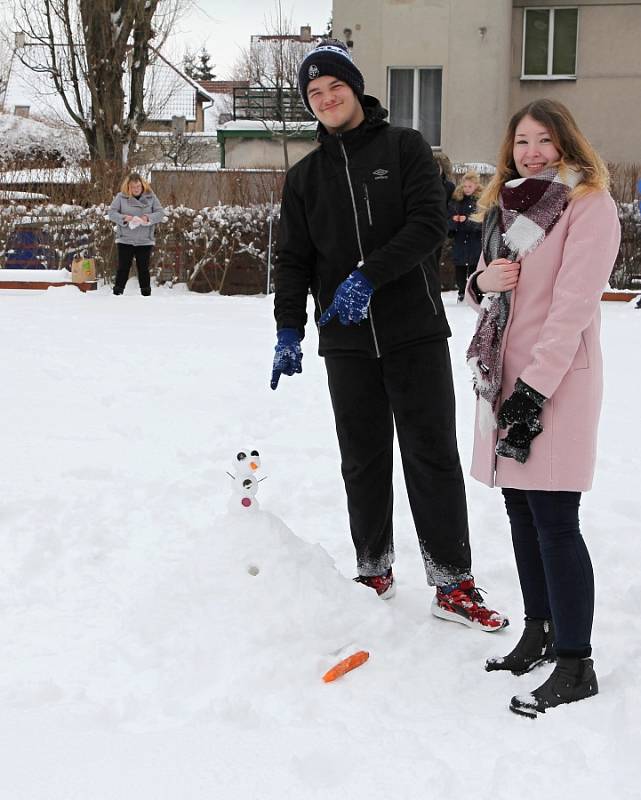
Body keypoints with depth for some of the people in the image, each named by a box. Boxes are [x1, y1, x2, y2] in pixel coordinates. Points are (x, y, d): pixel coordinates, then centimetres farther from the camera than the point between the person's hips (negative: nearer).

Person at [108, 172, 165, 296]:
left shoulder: (150, 197, 0)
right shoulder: (121, 197, -2)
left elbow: (161, 213, 0)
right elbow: (111, 213, -2)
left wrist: (149, 218, -18)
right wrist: (124, 218, -20)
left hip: (145, 241, 1)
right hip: (125, 240, -1)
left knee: (144, 269, 7)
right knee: (123, 268, 0)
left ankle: (146, 294, 16)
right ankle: (117, 293, 6)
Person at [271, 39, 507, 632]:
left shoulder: (404, 148, 3)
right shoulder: (304, 177, 13)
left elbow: (428, 223, -10)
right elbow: (293, 259, 12)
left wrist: (367, 277, -20)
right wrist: (289, 329, -1)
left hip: (415, 332, -3)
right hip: (346, 343, 3)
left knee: (433, 455, -3)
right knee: (363, 460, 7)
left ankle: (453, 583, 2)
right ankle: (375, 571, 20)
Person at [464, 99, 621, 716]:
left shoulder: (588, 204, -8)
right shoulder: (506, 205, 16)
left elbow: (573, 304, -16)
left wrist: (535, 388, -21)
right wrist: (482, 280, -3)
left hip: (557, 381, -8)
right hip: (504, 376, 8)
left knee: (554, 519, -9)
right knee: (521, 510, 13)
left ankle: (576, 665, -2)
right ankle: (539, 635, 26)